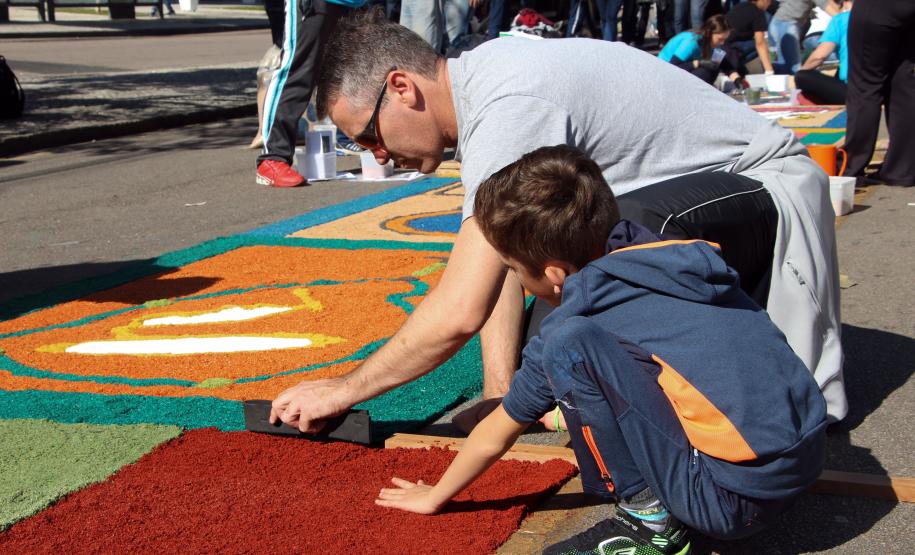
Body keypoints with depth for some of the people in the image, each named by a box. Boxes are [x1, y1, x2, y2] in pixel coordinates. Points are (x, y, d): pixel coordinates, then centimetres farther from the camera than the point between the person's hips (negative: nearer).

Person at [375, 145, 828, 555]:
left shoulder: (577, 320, -7)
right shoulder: (662, 254, 9)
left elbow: (493, 439, 10)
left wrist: (436, 495, 28)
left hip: (739, 500, -8)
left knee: (571, 347, -16)